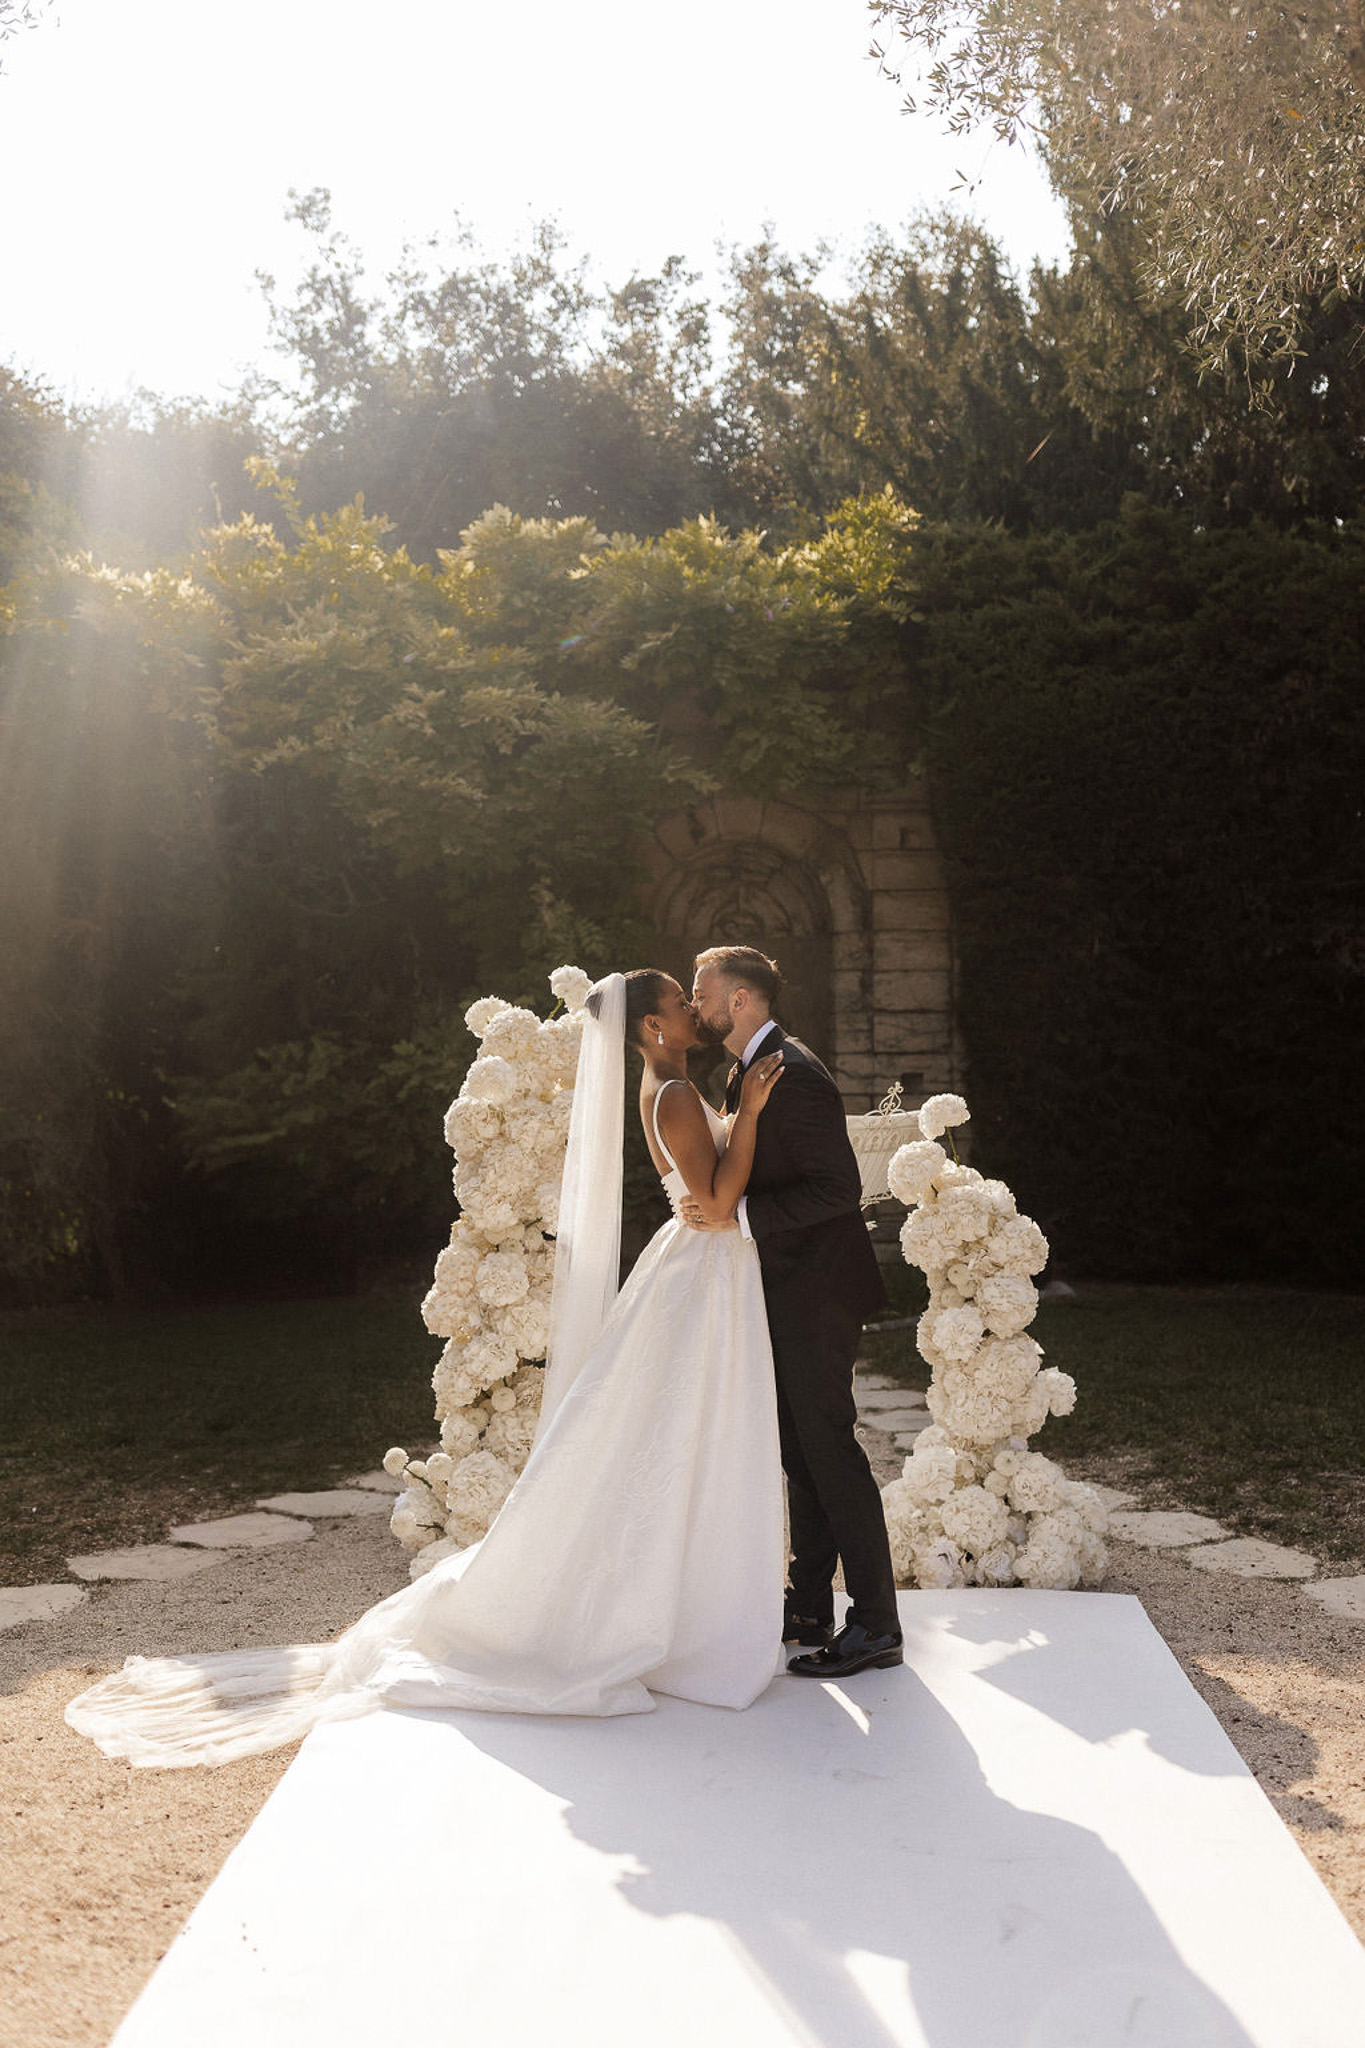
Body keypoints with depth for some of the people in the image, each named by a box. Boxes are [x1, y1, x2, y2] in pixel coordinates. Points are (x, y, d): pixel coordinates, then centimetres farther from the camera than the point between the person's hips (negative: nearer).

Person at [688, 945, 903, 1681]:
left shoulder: (793, 1075, -20)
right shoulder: (748, 1068, 12)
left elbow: (839, 1187, -25)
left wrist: (737, 1213, -27)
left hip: (815, 1289, -10)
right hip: (787, 1290, 10)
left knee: (828, 1446, -5)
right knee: (801, 1449, 15)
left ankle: (875, 1624, 5)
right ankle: (809, 1610, 26)